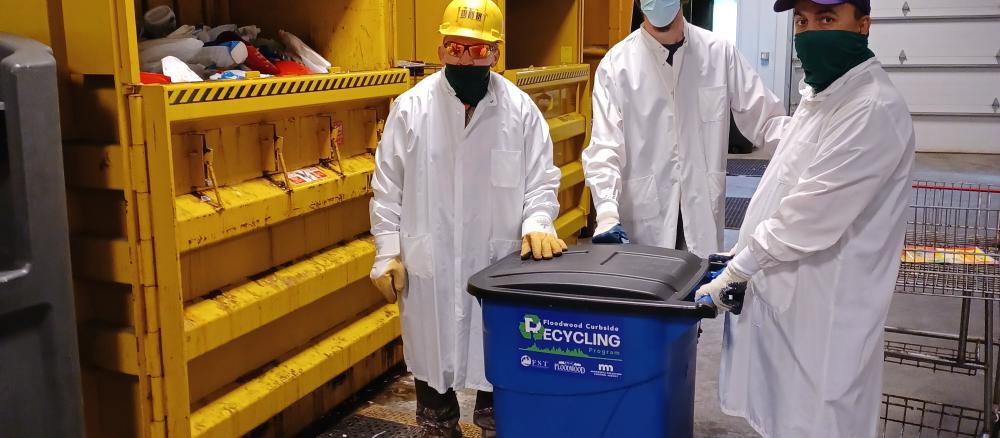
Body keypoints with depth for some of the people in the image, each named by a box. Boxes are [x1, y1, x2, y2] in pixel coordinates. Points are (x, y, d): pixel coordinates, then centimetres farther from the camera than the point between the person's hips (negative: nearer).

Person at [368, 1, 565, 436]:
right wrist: (387, 253, -3)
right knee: (432, 357, 15)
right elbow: (387, 187, 0)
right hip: (428, 264, 0)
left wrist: (536, 224, -18)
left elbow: (541, 179, 0)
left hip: (497, 261, 0)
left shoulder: (521, 109, -4)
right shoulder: (410, 107, -4)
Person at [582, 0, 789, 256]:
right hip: (642, 224, -1)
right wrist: (607, 214, -24)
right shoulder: (616, 63, -5)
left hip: (702, 217, 2)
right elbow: (604, 147, -9)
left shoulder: (719, 53, 1)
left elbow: (765, 119, 5)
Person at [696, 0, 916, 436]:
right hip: (785, 296, 9)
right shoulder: (820, 95, 13)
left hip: (822, 315, -9)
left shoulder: (874, 109, -20)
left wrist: (736, 269, -16)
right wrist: (741, 263, 13)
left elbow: (813, 214, -24)